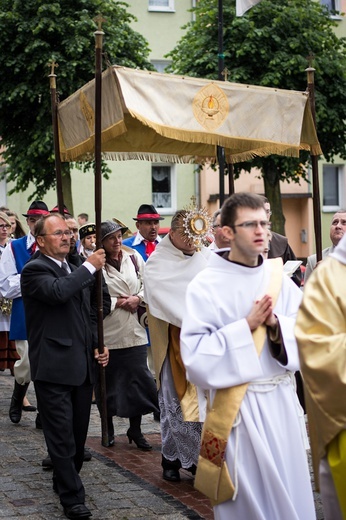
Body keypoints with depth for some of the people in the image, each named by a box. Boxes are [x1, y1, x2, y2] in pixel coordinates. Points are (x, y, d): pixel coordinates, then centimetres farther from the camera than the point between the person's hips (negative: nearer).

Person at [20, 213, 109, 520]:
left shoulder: (76, 272, 17)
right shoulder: (35, 270, -8)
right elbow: (58, 291, -29)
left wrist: (97, 346, 10)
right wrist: (90, 267, -19)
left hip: (82, 366, 8)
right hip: (54, 367, -8)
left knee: (78, 433, 17)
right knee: (62, 436, -3)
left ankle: (65, 480, 35)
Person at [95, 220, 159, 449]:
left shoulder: (133, 257, 5)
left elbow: (147, 283, 10)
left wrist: (138, 298, -7)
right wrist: (117, 302, -12)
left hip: (134, 330, 3)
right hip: (108, 332, -3)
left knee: (138, 379, 5)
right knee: (108, 381, 8)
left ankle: (135, 430, 18)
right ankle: (108, 429, 25)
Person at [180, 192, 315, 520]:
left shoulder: (279, 278, 4)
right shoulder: (206, 285, -9)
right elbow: (195, 354, -14)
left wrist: (276, 324, -15)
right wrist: (246, 326, -19)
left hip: (282, 399, 4)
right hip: (237, 404, -4)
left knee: (289, 487, 12)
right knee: (248, 492, 5)